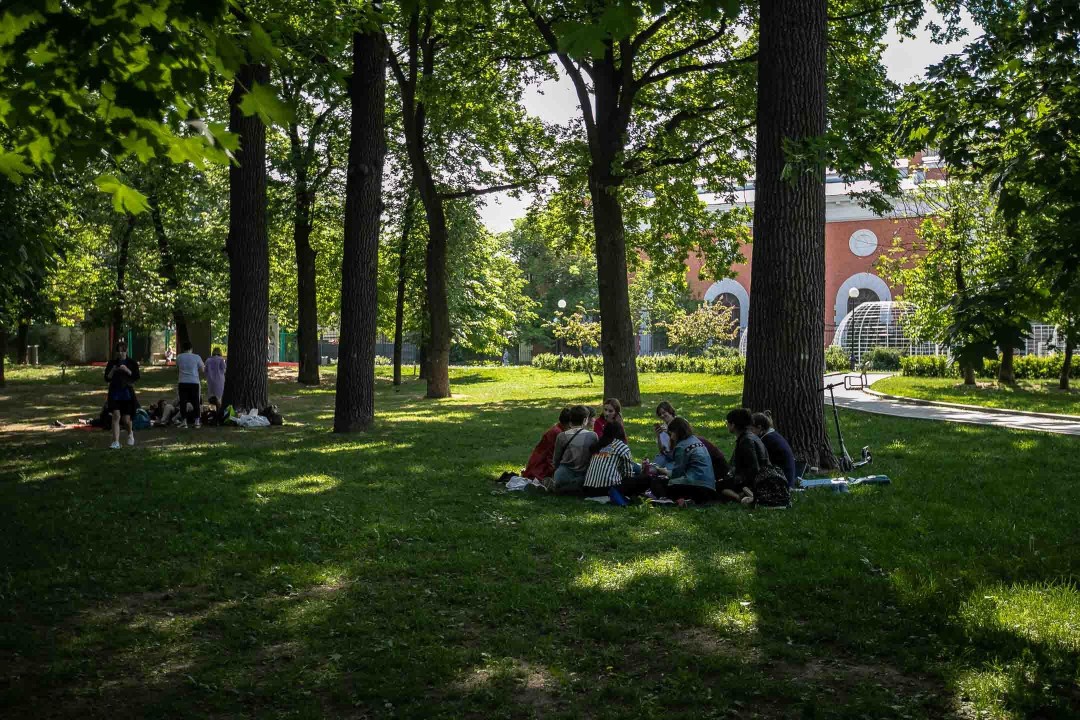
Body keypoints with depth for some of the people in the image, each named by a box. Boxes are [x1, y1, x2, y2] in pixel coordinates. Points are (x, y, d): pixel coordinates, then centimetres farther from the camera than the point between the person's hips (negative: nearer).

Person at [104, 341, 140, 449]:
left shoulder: (131, 363, 1)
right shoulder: (112, 363, 5)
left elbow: (137, 377, -7)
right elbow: (107, 378, 2)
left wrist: (127, 370, -20)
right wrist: (113, 370, -15)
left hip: (127, 392, -1)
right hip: (115, 392, 1)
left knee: (126, 419, 2)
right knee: (116, 415, -14)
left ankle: (130, 433, 36)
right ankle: (116, 442, -14)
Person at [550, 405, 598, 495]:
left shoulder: (561, 436, -4)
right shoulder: (592, 436, -7)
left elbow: (556, 460, 6)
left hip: (563, 478, 3)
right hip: (583, 477, -3)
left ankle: (554, 485, 0)